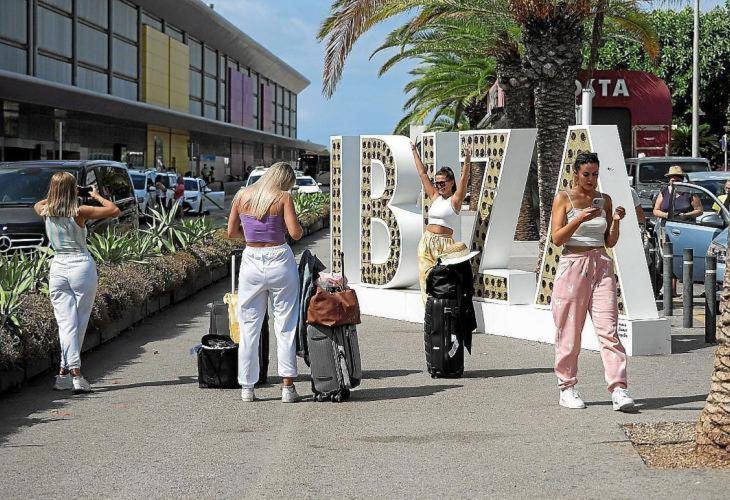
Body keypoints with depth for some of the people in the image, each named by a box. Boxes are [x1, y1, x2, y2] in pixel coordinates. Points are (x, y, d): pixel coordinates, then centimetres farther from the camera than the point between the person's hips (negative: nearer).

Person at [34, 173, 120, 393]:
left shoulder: (46, 213, 3)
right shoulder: (79, 212, -10)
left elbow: (38, 204, 29)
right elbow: (114, 210, -5)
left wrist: (59, 194, 33)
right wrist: (96, 196, 8)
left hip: (58, 269, 3)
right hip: (82, 266, -3)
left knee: (66, 323, -1)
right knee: (79, 323, 6)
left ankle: (75, 373, -12)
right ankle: (65, 372, 6)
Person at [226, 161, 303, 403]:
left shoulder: (242, 195, 4)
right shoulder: (283, 197, -6)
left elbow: (231, 232, 8)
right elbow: (295, 233, -13)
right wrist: (297, 226, 8)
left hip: (251, 261, 3)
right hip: (280, 260, -2)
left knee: (249, 326, 10)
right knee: (286, 326, 6)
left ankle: (247, 388, 11)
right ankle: (288, 387, 5)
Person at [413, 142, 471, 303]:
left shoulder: (455, 199, -1)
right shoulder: (434, 197, 12)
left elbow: (464, 180, -16)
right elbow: (422, 173, 18)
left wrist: (467, 162, -31)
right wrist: (414, 152, 23)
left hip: (444, 244, -5)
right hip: (427, 242, 5)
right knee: (427, 278, 2)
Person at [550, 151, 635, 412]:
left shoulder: (604, 200, 12)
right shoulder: (564, 198, 2)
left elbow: (610, 242, 12)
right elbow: (557, 238, -7)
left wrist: (616, 222, -6)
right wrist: (580, 219, -20)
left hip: (601, 266, 3)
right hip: (572, 265, -2)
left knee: (608, 328, -8)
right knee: (569, 331, 3)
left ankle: (618, 390, -13)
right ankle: (567, 388, 15)